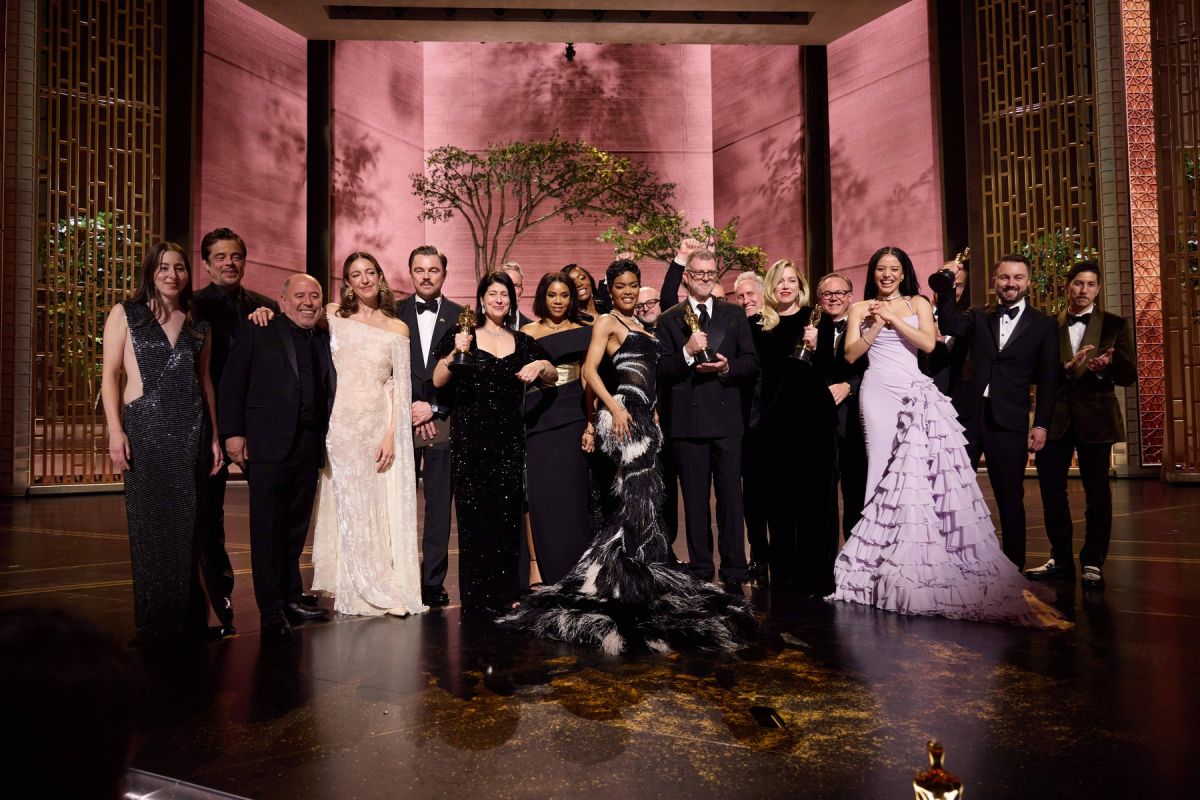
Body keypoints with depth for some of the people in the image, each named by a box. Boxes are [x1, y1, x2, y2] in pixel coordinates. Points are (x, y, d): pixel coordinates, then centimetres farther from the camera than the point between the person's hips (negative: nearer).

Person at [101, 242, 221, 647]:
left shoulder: (198, 324, 14)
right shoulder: (125, 314, 5)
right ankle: (154, 623, 14)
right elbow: (110, 375, 0)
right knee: (150, 522, 2)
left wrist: (214, 435, 10)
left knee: (187, 523, 5)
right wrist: (115, 430, -10)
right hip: (145, 427, -2)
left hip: (192, 430, 3)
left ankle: (186, 617, 16)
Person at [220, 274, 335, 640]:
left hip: (309, 447, 5)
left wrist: (325, 440, 6)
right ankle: (271, 610, 6)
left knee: (296, 528, 11)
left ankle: (291, 598, 22)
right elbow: (232, 384, -2)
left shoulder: (325, 342, 15)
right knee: (268, 529, -1)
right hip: (268, 445, -5)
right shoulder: (258, 334, 3)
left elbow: (329, 393, 14)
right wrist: (233, 432, -9)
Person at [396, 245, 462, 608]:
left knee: (439, 506, 4)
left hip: (444, 422, 0)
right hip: (403, 420, 0)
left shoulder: (461, 316, 7)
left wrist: (434, 408, -6)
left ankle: (434, 582, 11)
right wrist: (410, 411, -6)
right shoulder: (393, 313, 8)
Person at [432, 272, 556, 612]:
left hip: (509, 437, 3)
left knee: (508, 513, 2)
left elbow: (552, 377, 14)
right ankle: (476, 596, 7)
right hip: (470, 437, -3)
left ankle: (504, 594, 12)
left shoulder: (522, 342, 14)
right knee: (473, 513, -3)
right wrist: (456, 353, -17)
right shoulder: (463, 336, 5)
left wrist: (540, 365, -7)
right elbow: (438, 381, 0)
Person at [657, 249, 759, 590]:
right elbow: (662, 372, -1)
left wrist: (727, 367, -12)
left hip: (727, 418, 1)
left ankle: (733, 573, 9)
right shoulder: (669, 319, 6)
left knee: (731, 497, 1)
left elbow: (752, 364, 7)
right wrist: (687, 352, -17)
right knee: (695, 501, 7)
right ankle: (701, 572, 16)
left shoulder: (734, 315, 11)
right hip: (687, 420, 0)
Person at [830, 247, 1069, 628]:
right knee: (888, 472, -6)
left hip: (915, 392, 1)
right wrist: (876, 324, -5)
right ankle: (889, 562, -1)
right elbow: (851, 354, 3)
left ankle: (924, 562, 0)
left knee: (924, 471, -7)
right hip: (879, 392, -1)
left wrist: (892, 318, -4)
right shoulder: (860, 308, 13)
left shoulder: (919, 304, 15)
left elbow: (928, 343, 0)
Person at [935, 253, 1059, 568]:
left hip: (1009, 423, -1)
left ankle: (1013, 568, 19)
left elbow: (1048, 380, 4)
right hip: (966, 415, 2)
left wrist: (1041, 425, -2)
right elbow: (950, 326, -9)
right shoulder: (978, 317, 12)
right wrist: (947, 287, -19)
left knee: (1011, 500, 6)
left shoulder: (1044, 325, 7)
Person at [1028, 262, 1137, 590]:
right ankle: (1061, 559, 19)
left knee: (1097, 492, 3)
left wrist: (1108, 365, -21)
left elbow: (1129, 376, -1)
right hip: (1055, 417, 1)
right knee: (1050, 487, 5)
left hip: (1095, 418, -1)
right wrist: (1066, 368, -20)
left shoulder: (1115, 325, 4)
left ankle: (1093, 563, 15)